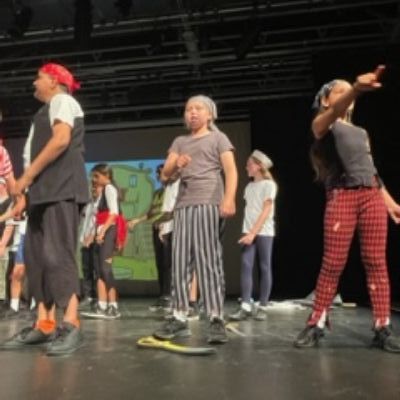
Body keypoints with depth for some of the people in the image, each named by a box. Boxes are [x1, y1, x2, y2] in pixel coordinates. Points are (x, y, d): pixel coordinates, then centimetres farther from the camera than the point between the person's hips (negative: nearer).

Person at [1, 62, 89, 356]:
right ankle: (44, 325, 5)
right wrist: (30, 182, 12)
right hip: (46, 189, 10)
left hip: (61, 189, -10)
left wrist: (26, 176, -14)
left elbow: (61, 140, -16)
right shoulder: (50, 109, 30)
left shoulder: (62, 100, 1)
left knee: (58, 254, -16)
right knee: (37, 256, 3)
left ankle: (71, 326, -16)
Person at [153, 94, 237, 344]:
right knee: (180, 263, 1)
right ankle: (180, 318, 5)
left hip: (209, 204, -4)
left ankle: (217, 320, -8)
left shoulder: (218, 138, 12)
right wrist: (176, 164, -8)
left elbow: (231, 171, -1)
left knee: (209, 262, -9)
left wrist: (229, 199, -19)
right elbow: (165, 175, 15)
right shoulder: (179, 142, 24)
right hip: (183, 206, 5)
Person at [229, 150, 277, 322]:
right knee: (246, 266, -6)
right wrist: (248, 232, 2)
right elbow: (248, 210, 13)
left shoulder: (268, 184, -2)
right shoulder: (249, 186, 17)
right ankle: (245, 306, -8)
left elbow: (266, 211, -9)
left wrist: (253, 233, -16)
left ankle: (262, 307, 5)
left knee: (265, 268, 0)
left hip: (264, 232, -5)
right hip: (248, 231, 5)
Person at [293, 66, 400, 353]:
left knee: (377, 262, -1)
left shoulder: (361, 132, 27)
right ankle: (316, 325, 4)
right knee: (333, 264, -6)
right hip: (341, 196, -5)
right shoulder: (322, 125, 9)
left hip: (372, 196, 5)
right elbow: (334, 113, -15)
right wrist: (356, 89, -35)